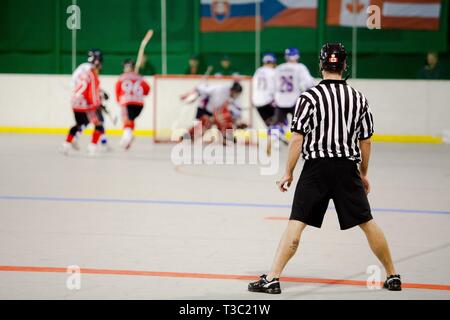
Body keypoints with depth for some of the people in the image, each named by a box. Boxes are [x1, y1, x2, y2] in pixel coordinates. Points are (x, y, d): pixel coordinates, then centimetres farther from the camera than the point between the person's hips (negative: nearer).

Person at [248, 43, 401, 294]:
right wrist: (363, 174, 21)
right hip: (347, 168, 3)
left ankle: (273, 278, -9)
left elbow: (297, 138, -10)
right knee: (367, 223, 12)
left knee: (297, 223, -3)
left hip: (317, 167, -3)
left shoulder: (310, 97, -7)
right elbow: (366, 141, 9)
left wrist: (289, 173, -1)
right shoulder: (359, 99, 4)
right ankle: (393, 276, 20)